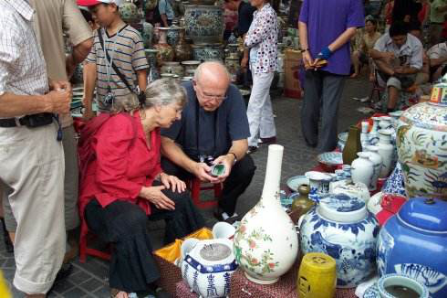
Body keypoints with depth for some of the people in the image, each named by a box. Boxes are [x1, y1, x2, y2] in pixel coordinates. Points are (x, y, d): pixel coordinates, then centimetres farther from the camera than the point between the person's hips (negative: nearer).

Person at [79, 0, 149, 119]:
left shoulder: (132, 36, -10)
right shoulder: (96, 36, 6)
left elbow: (141, 74, -7)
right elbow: (90, 70, 2)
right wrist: (88, 107, -1)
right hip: (103, 109, 5)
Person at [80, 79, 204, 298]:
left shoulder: (153, 128, 2)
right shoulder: (120, 125, -26)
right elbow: (108, 180, -27)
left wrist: (163, 177, -5)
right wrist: (146, 192, -22)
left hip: (138, 192, 8)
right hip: (102, 195, -8)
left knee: (179, 198, -12)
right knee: (133, 220, -37)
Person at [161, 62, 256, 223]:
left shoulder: (233, 95, -21)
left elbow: (240, 141, -17)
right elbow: (166, 141, -24)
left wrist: (231, 157, -41)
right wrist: (192, 166, -41)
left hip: (221, 156, 2)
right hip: (185, 156, -1)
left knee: (246, 167, -24)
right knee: (167, 170, -30)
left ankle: (226, 208, 5)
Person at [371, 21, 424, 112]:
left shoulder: (416, 43, -15)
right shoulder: (386, 38, -11)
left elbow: (417, 67, -15)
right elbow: (373, 53, -20)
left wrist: (403, 71, -35)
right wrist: (384, 55, -42)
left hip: (406, 73, -3)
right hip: (386, 73, 3)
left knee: (393, 81, -36)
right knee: (378, 57, -22)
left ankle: (390, 111, -38)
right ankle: (394, 74, -27)